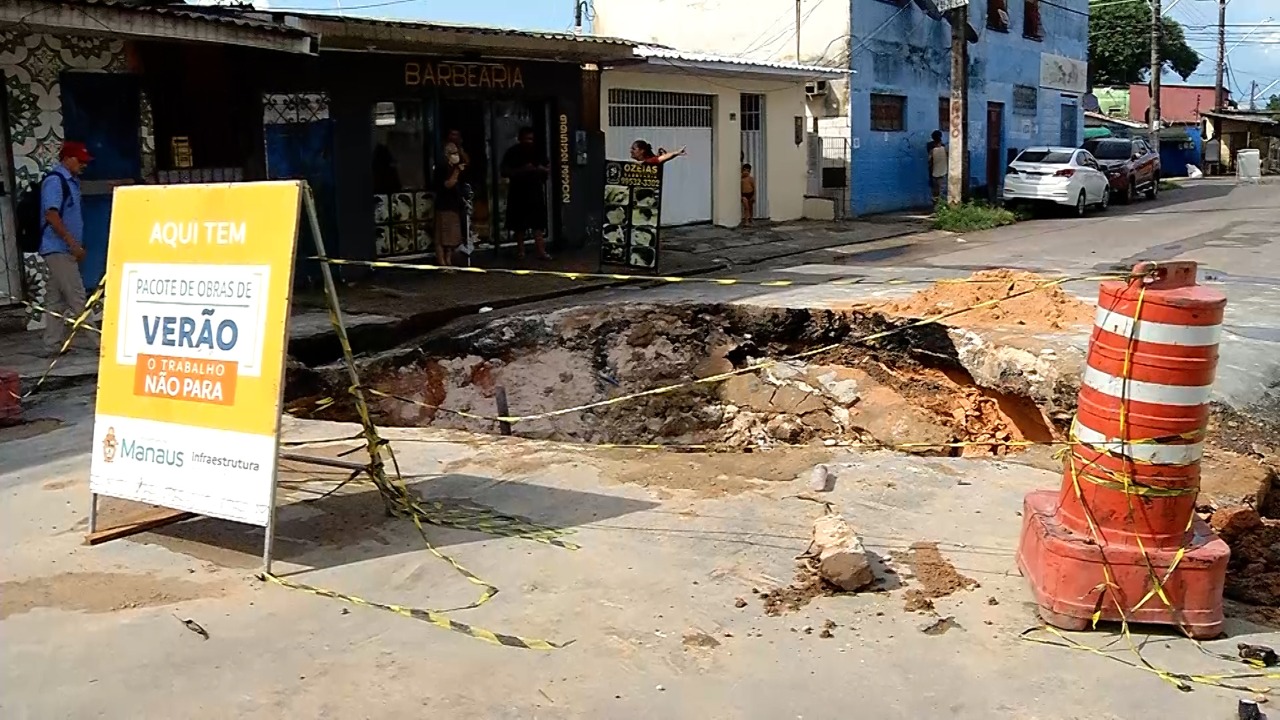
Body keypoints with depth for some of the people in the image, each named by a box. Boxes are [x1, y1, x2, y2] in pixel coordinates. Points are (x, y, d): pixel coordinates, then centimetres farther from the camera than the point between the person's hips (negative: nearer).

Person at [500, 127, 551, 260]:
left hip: (536, 191, 1)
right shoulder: (512, 152, -2)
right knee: (519, 224, 6)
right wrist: (522, 170, -19)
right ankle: (520, 250, 18)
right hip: (518, 192, -1)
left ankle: (540, 250, -10)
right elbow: (505, 172, -7)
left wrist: (541, 169, -11)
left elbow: (548, 167, 13)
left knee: (538, 222, -6)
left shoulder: (538, 151, 8)